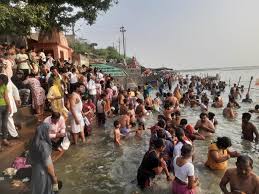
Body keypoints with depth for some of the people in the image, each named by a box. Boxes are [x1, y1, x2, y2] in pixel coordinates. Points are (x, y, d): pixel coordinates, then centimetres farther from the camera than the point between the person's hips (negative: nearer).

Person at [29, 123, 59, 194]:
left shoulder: (34, 142, -6)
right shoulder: (44, 145, -31)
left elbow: (31, 158, 6)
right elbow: (48, 164, -25)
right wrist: (54, 177, -13)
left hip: (36, 170, 7)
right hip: (44, 173, -7)